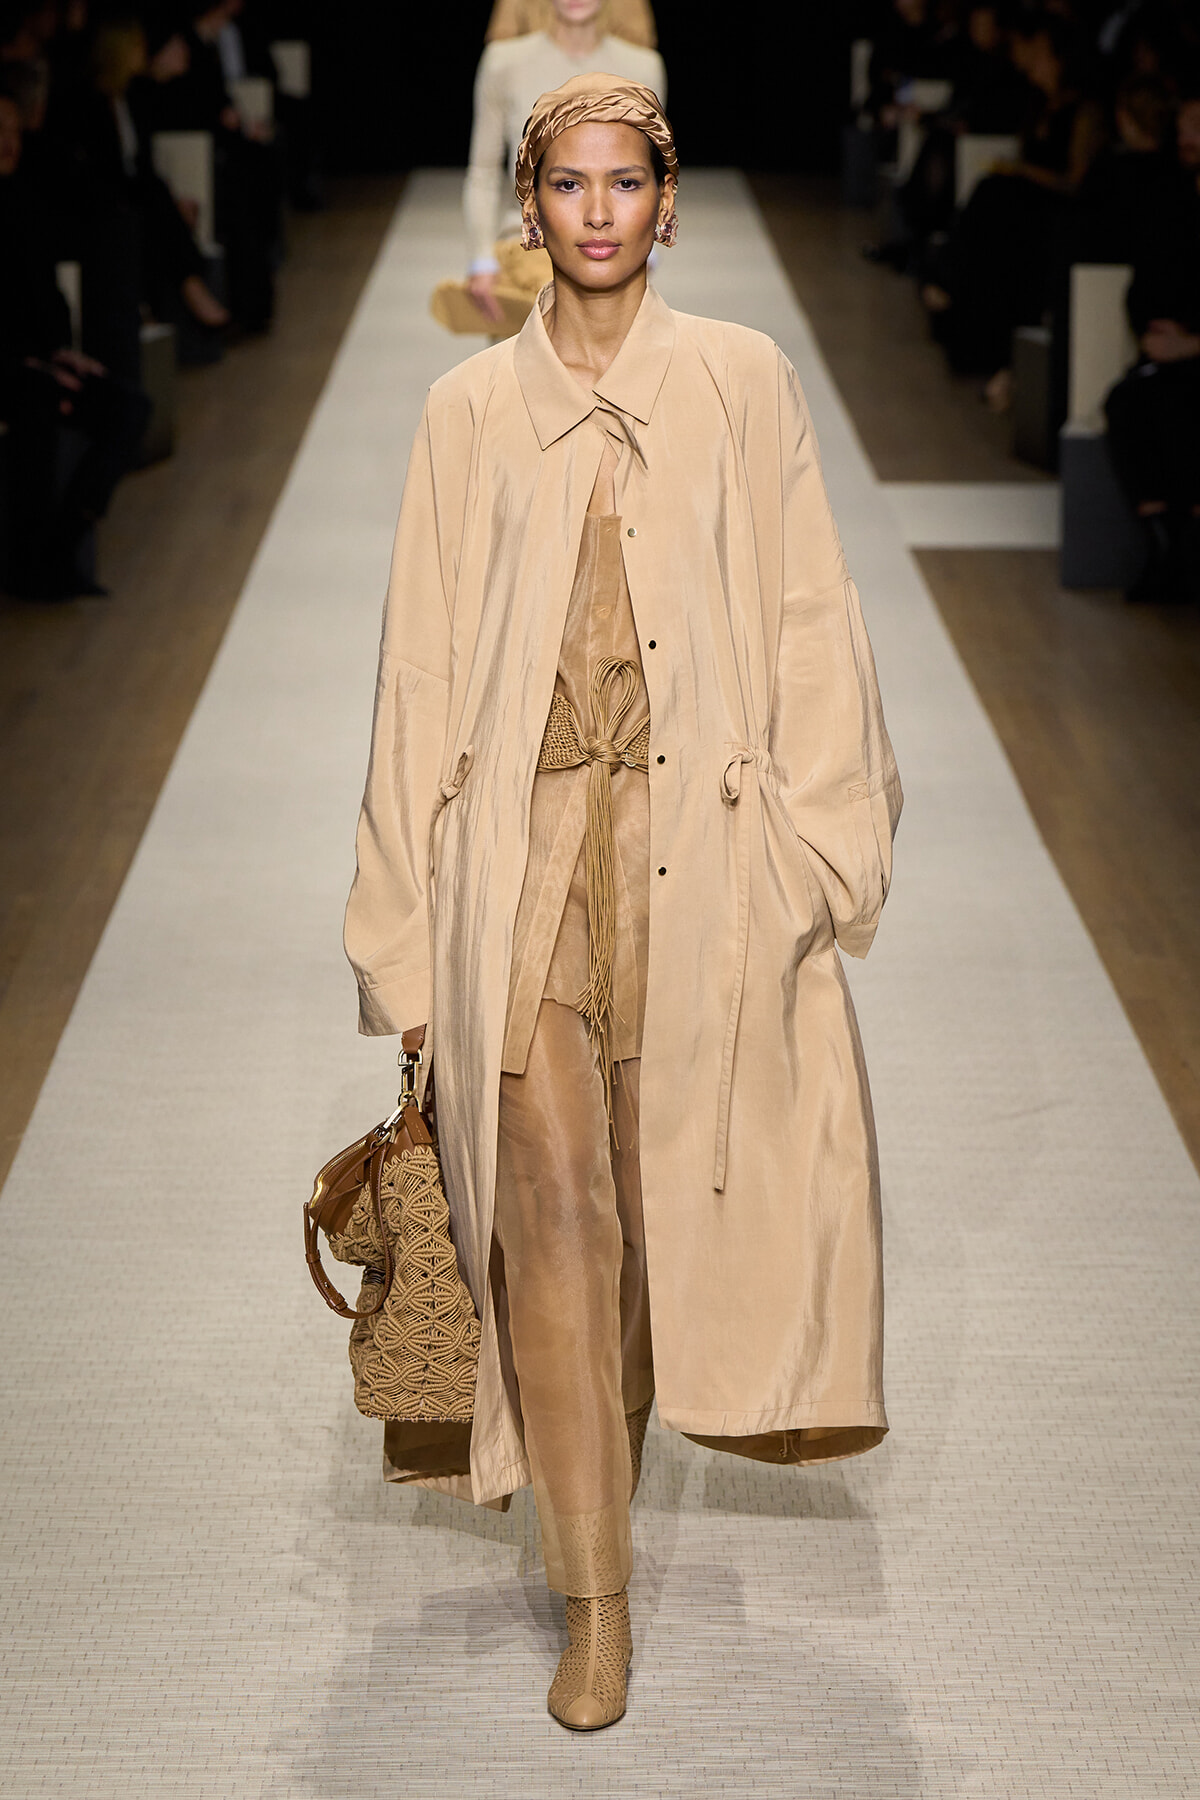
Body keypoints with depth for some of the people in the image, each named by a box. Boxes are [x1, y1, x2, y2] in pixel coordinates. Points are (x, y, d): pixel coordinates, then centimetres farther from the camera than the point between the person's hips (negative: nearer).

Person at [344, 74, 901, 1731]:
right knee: (549, 1199, -6)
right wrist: (408, 904, 3)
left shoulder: (745, 382, 6)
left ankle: (629, 1423, 36)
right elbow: (423, 663, 7)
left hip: (699, 839, 0)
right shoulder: (470, 409, 7)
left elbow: (806, 623, 6)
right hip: (525, 839, 0)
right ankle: (595, 1593, 1)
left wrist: (818, 846, -1)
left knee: (671, 1175, 6)